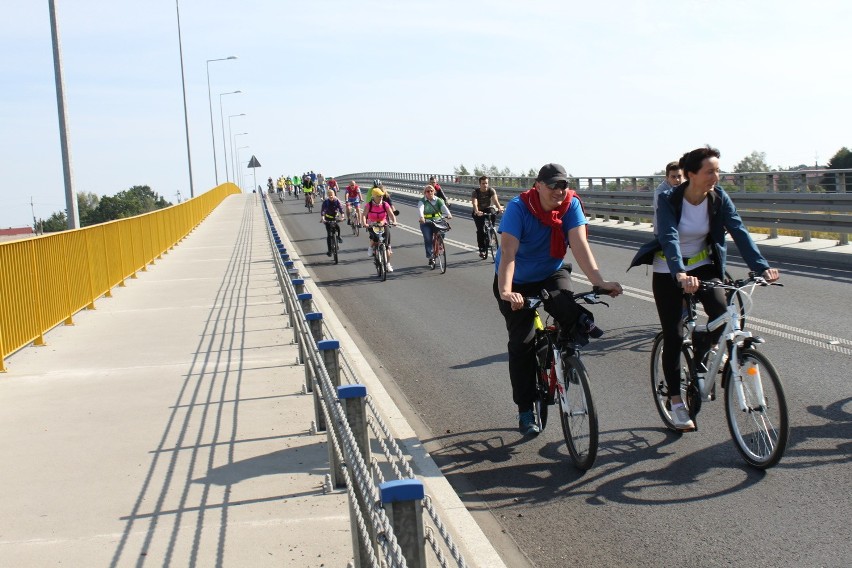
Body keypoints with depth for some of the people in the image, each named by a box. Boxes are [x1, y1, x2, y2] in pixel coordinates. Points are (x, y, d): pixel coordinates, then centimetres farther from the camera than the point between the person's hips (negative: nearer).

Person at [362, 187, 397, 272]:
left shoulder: (385, 205, -4)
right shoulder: (368, 205, -8)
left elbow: (391, 214, -8)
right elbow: (364, 215, -18)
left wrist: (394, 221, -29)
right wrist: (365, 223, -37)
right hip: (372, 226, -2)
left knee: (386, 245, -5)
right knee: (374, 239, -32)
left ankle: (388, 264, 7)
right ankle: (371, 247, 5)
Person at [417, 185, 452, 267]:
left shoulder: (438, 200, 4)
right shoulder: (422, 201, -1)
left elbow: (444, 207, -14)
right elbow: (420, 209, -21)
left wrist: (448, 214, -35)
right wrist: (421, 217, -43)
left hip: (437, 221, 1)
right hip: (426, 223, -1)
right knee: (428, 239, -12)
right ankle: (430, 258, -5)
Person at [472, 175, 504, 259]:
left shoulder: (491, 191, -12)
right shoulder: (476, 192, -17)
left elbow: (495, 200, -29)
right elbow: (474, 203, -31)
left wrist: (499, 208, -49)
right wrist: (476, 212, -52)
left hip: (488, 209, 2)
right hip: (479, 212, -2)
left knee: (494, 215, -32)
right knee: (480, 229, -18)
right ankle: (482, 249, -10)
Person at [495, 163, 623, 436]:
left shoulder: (571, 204, -18)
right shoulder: (518, 208, -26)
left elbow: (580, 245, -27)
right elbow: (508, 252, -36)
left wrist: (599, 281, -41)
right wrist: (505, 292, -51)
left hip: (552, 274, 2)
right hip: (517, 283, -1)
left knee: (564, 304, -35)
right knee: (521, 343, -2)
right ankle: (525, 411, 10)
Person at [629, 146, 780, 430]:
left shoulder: (719, 198, -12)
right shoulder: (669, 199, -22)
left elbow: (739, 232, -20)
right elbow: (669, 238, -35)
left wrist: (761, 266, -34)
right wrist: (680, 274, -51)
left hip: (703, 264, 3)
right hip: (668, 271, -3)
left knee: (721, 312, -24)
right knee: (673, 337, -2)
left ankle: (701, 357, 9)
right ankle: (677, 403, 12)